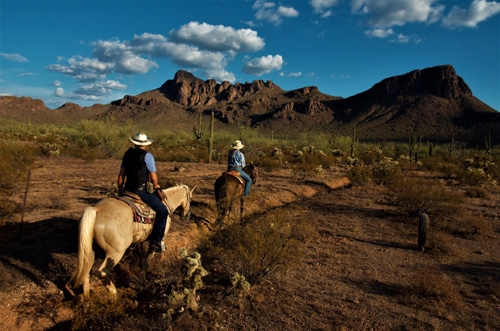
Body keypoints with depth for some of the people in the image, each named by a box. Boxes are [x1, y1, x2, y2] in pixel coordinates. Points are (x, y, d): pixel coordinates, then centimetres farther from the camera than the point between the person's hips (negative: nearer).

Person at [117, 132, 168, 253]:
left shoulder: (127, 154, 12)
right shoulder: (147, 155, -7)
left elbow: (121, 175, 15)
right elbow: (153, 177, -8)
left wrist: (120, 191, 25)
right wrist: (156, 186, 12)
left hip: (128, 189, 7)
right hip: (142, 190, -7)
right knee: (162, 211, 0)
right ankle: (155, 243, -6)